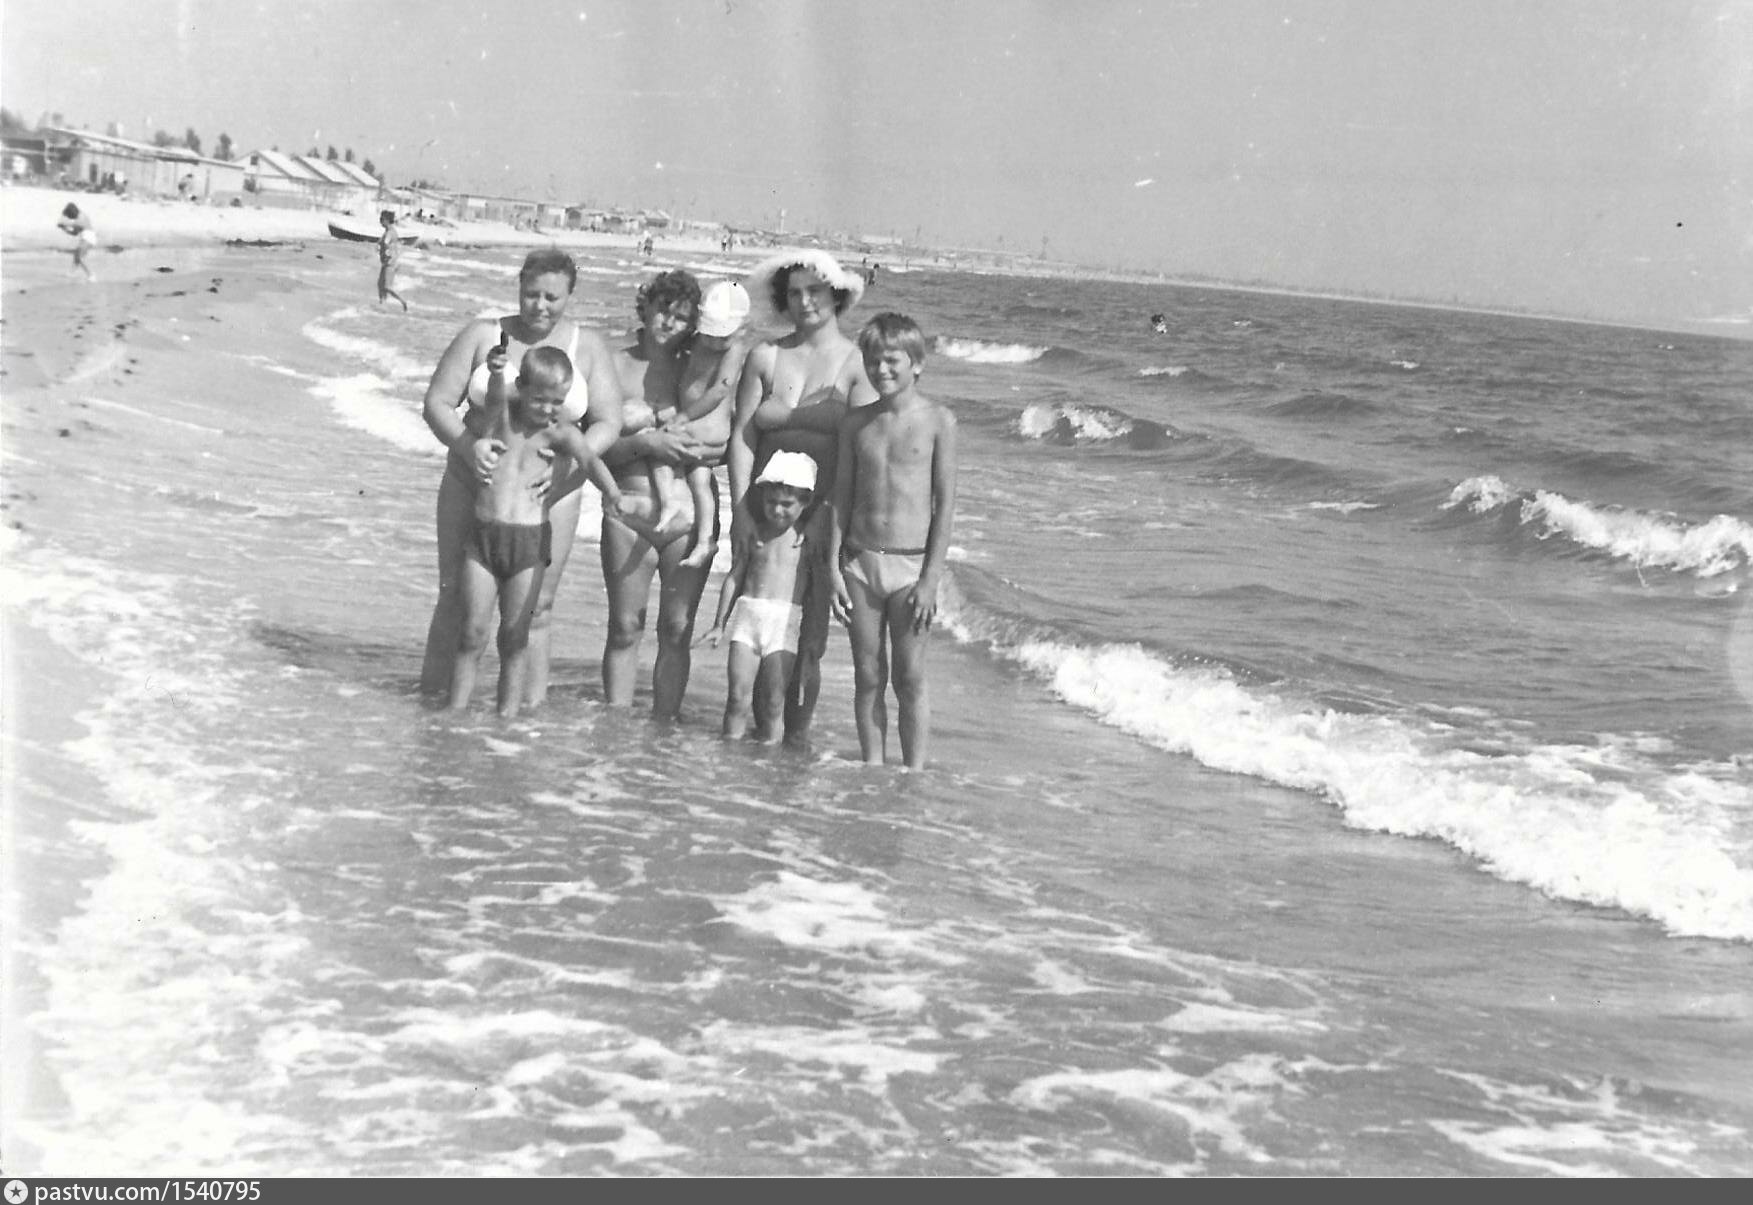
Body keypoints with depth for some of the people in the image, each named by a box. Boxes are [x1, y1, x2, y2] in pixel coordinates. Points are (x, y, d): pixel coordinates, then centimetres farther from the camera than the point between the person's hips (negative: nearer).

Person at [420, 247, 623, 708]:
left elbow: (607, 423, 0)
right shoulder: (482, 335, 2)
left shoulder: (588, 347, 4)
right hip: (475, 483, 0)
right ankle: (431, 698, 9)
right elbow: (436, 404, -2)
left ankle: (531, 706, 9)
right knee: (455, 598, 0)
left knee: (534, 607, 0)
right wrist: (467, 445, -22)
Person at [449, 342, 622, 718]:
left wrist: (609, 489, -40)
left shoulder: (559, 433, 0)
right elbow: (496, 393, -20)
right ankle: (455, 711, 7)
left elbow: (588, 458, -17)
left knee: (514, 636, 4)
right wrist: (495, 372, -45)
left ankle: (507, 715, 8)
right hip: (483, 534, 0)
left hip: (530, 539, 0)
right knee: (472, 632, 1)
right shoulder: (501, 412, 2)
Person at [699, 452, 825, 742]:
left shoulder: (810, 535, 2)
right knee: (738, 696, -3)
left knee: (773, 701, -3)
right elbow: (734, 577, 14)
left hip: (786, 620, -2)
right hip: (747, 611, 2)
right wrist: (719, 624, 15)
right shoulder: (750, 532, 8)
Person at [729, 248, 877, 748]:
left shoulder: (856, 364, 2)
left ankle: (797, 730, 9)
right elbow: (742, 435, 6)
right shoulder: (766, 357, 10)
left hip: (821, 514, -2)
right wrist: (741, 507, -5)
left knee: (808, 630, -4)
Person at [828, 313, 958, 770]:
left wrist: (930, 578, -10)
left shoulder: (938, 420, -4)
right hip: (860, 562, 3)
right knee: (868, 677, 6)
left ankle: (914, 774, 7)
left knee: (910, 679, -1)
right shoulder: (857, 423, 7)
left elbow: (945, 503, -5)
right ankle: (872, 771, 15)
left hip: (911, 563, -3)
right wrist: (833, 567, 2)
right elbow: (842, 498, 9)